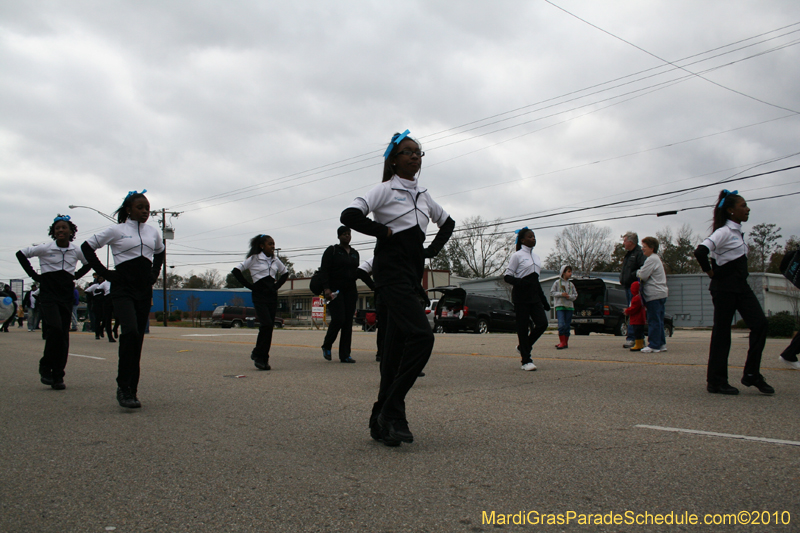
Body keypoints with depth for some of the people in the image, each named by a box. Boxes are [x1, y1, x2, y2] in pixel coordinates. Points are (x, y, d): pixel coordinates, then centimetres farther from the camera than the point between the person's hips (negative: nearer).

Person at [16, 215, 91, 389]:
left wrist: (76, 276, 9)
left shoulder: (76, 251, 5)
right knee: (55, 328, -22)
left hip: (66, 296, 3)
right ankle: (45, 367, -1)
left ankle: (58, 377, 9)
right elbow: (21, 254, 5)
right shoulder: (45, 248, -3)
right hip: (48, 294, -3)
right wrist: (34, 275, 0)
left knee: (64, 336, 0)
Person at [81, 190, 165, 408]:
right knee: (130, 332, -23)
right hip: (123, 289, -5)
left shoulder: (153, 232, 13)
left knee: (138, 338, 5)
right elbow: (87, 246, 2)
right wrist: (104, 272, -4)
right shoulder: (117, 230, -1)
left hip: (144, 290, 5)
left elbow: (160, 252, 31)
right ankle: (123, 387, -14)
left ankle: (131, 391, 12)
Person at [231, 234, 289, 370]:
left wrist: (277, 285, 12)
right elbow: (236, 271, -6)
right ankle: (257, 353, -1)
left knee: (270, 326, 1)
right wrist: (250, 285, -8)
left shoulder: (275, 260, 13)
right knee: (266, 324, -19)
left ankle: (263, 359, 8)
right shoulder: (254, 259, -2)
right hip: (259, 296, -5)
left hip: (272, 296, 5)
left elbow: (285, 273, 28)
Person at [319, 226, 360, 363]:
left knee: (348, 322, 0)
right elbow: (324, 270, -9)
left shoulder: (355, 253, 16)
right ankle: (326, 346, 8)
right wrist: (326, 288, -20)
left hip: (350, 290, 5)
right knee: (338, 318, -16)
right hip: (334, 289, -5)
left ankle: (345, 355, 3)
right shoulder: (332, 250, 0)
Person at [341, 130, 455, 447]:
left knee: (397, 347, 6)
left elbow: (447, 222, 32)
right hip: (391, 271, -7)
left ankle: (381, 421, 12)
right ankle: (392, 412, -12)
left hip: (413, 274, 7)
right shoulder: (385, 190, -2)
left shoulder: (422, 195, 18)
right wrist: (385, 231, -10)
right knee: (421, 335, -21)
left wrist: (433, 249, 17)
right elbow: (349, 216, -15)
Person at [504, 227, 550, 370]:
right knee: (523, 327, -3)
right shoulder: (517, 256, -3)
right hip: (521, 295, -6)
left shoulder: (536, 257, 17)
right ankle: (526, 360, 5)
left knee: (542, 323, -7)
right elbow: (507, 276, -6)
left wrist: (544, 300, 18)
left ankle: (523, 347, 15)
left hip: (534, 295, 6)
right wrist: (520, 282, -25)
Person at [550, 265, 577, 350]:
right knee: (561, 324, -15)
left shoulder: (571, 284, 12)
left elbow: (575, 295, 12)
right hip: (559, 306, -4)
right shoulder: (557, 282, 2)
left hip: (569, 307, 4)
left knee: (567, 325, 6)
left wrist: (569, 296, -9)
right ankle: (562, 342, -9)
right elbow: (552, 292, 0)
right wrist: (561, 294, -13)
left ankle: (565, 342, 15)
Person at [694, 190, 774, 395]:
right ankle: (716, 382, 6)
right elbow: (700, 251, -28)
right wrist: (710, 271, -15)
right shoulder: (724, 232, -13)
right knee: (721, 332, -2)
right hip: (724, 287, -8)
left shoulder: (737, 232, 14)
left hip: (741, 285, 8)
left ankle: (752, 375, 7)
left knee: (760, 323, -2)